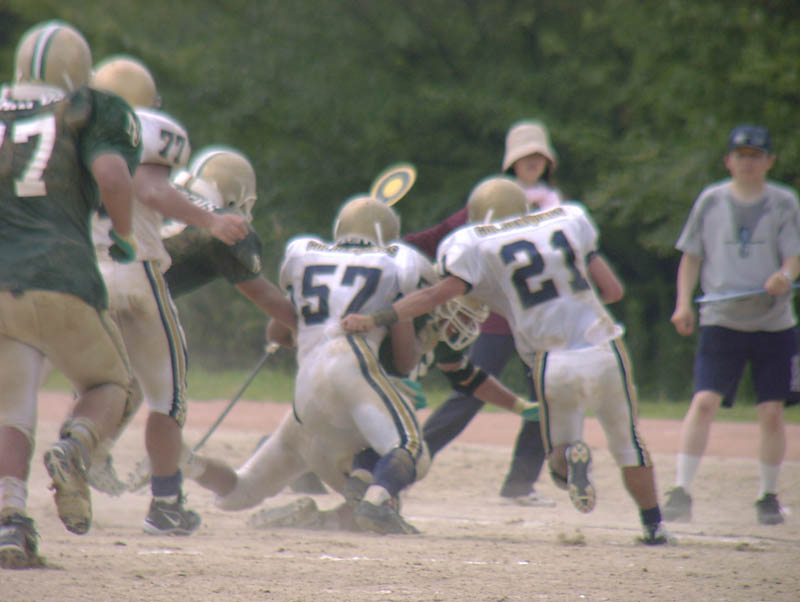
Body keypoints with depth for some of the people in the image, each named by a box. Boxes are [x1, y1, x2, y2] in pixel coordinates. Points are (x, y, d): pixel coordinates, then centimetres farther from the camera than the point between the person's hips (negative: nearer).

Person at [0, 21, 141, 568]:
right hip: (62, 279, -3)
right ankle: (75, 448, -13)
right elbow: (113, 175, -12)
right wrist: (125, 236, 5)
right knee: (109, 384, 19)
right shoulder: (89, 117, 5)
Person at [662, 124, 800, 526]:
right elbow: (691, 257, 9)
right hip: (721, 322, 0)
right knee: (703, 402, -15)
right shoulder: (710, 201, 4)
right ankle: (681, 492, -15)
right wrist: (683, 303, -4)